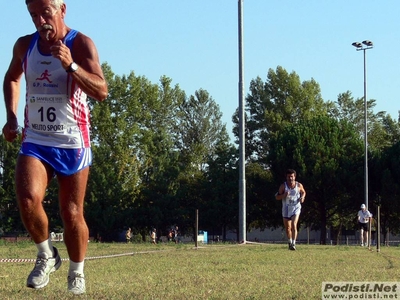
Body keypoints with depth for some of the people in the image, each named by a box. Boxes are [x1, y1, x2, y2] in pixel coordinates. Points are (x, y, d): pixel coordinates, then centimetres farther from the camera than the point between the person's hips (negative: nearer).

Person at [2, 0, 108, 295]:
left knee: (72, 214, 3)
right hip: (34, 141, 3)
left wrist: (70, 65, -32)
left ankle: (77, 272, 25)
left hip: (72, 143, -3)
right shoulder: (24, 46, 4)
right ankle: (46, 255, 4)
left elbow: (102, 91, -20)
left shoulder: (81, 44, -9)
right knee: (28, 200, -21)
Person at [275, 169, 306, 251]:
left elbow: (303, 192, 18)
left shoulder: (299, 185, -3)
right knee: (287, 228, 10)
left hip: (296, 208, -2)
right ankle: (290, 242, 34)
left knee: (294, 225, -20)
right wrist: (284, 195, -22)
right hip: (286, 209, 2)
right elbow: (277, 197, -4)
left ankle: (293, 244, -22)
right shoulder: (283, 186, -5)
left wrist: (302, 197, -3)